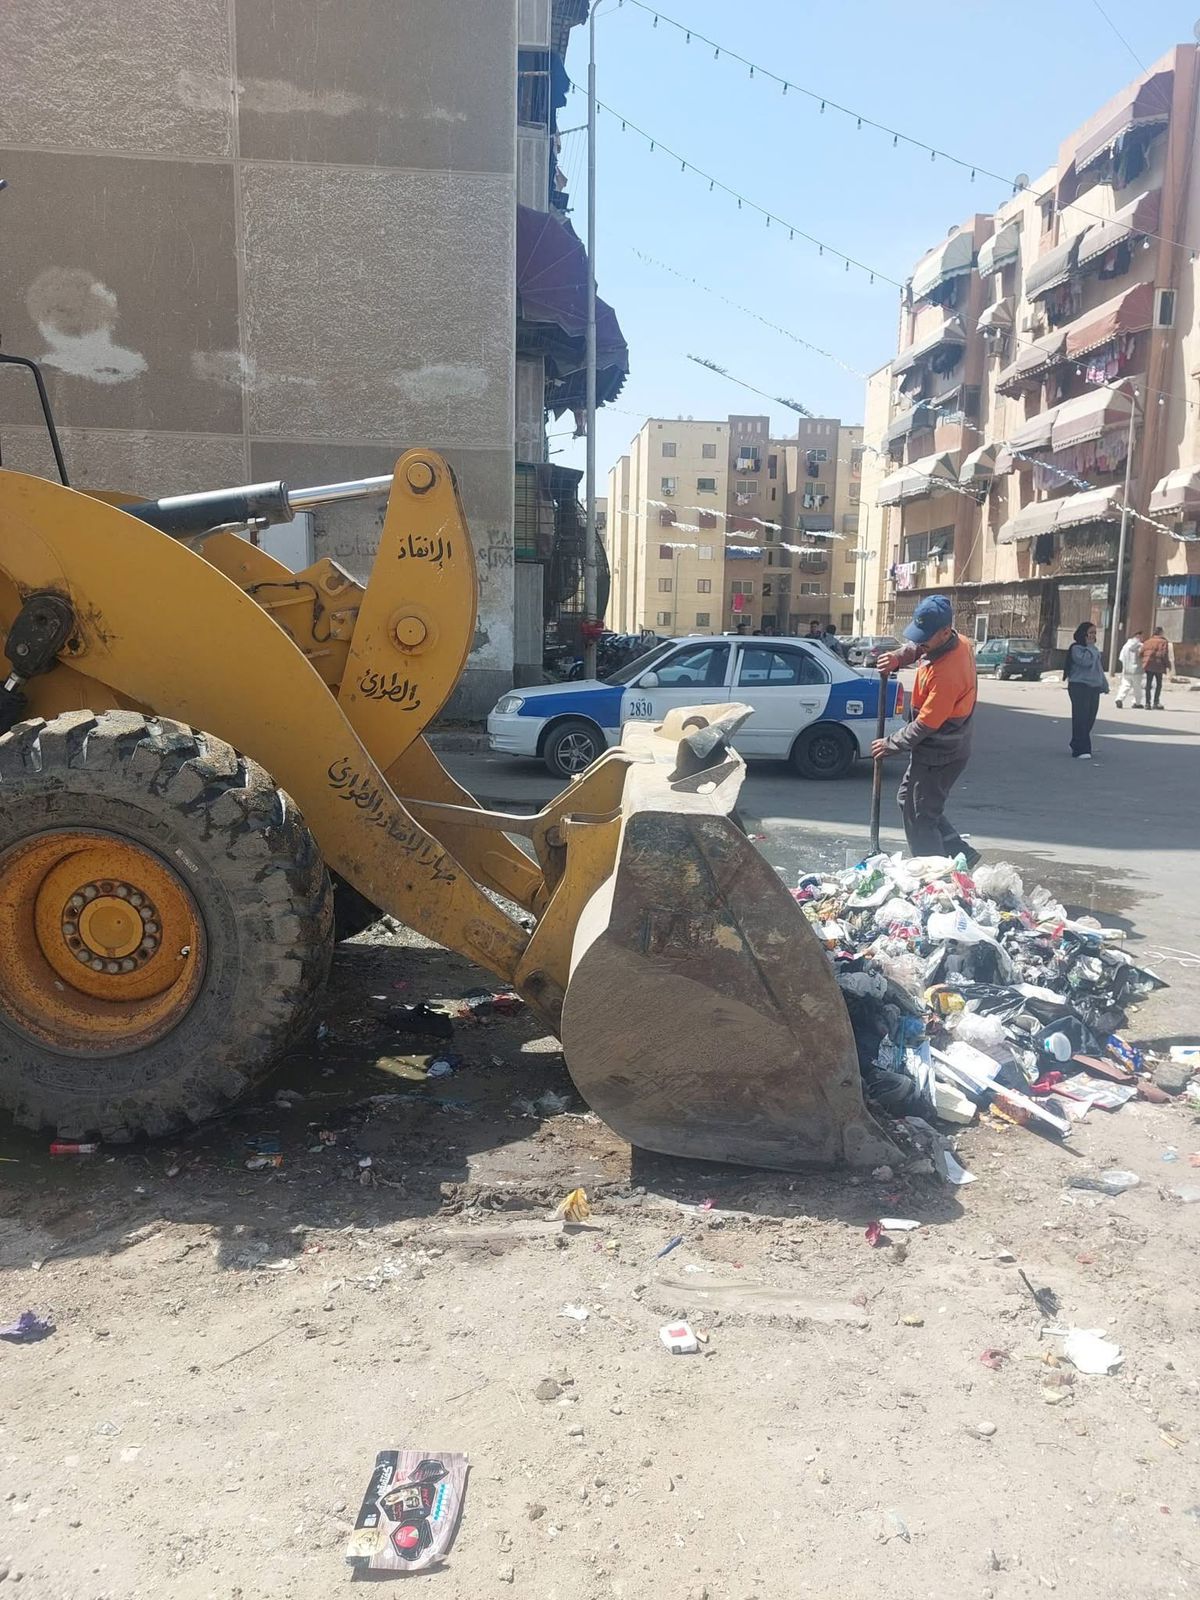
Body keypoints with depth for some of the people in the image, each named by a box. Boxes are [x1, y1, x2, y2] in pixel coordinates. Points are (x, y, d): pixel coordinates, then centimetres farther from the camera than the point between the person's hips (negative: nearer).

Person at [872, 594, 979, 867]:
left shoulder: (947, 673, -32)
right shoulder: (958, 642, -3)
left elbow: (925, 724, -26)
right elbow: (916, 647, 18)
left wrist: (890, 745, -12)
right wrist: (898, 657, -4)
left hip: (939, 757, -10)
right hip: (935, 749, 10)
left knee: (921, 819, 0)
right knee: (908, 798, 23)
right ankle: (960, 853, 26)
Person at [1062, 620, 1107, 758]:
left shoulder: (1094, 650, 19)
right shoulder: (1076, 648, -6)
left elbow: (1099, 669, 25)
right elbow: (1086, 661, -23)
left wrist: (1104, 685, 21)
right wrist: (1090, 646, -12)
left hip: (1094, 687, 8)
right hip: (1080, 686, -8)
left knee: (1090, 719, 7)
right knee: (1081, 718, -10)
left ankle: (1076, 745, 20)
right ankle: (1081, 750, -12)